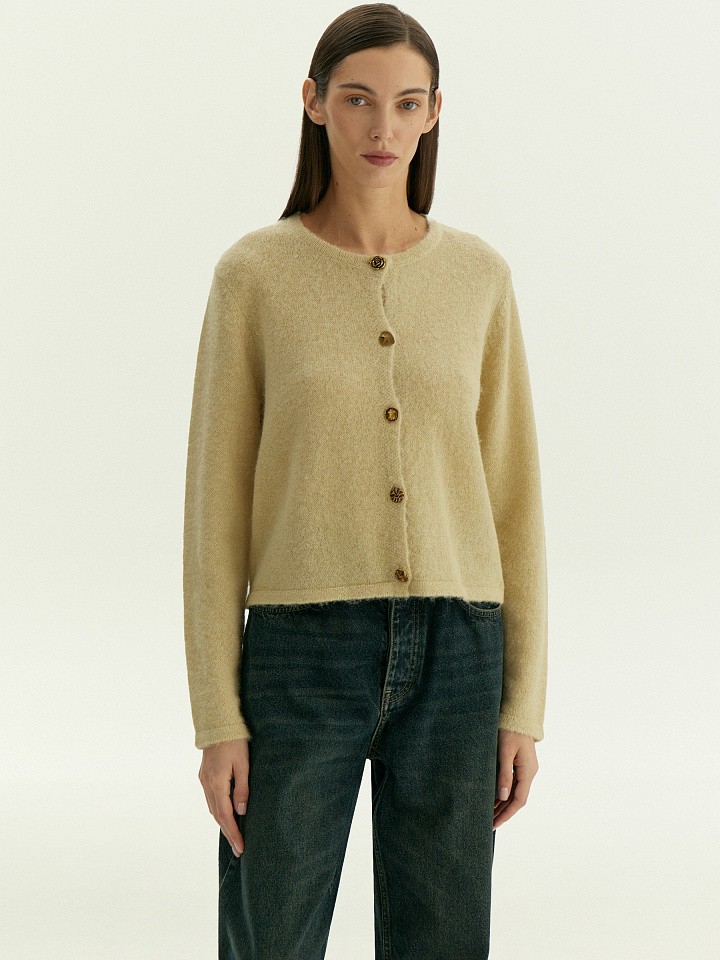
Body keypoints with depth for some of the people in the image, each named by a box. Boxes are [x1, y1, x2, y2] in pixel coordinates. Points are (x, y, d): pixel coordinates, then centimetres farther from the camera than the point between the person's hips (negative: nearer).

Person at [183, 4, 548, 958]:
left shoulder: (479, 276, 6)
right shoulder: (253, 274, -1)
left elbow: (511, 495, 7)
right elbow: (217, 505, -1)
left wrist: (524, 702, 3)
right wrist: (217, 717, -5)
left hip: (451, 663, 2)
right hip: (304, 659, -2)